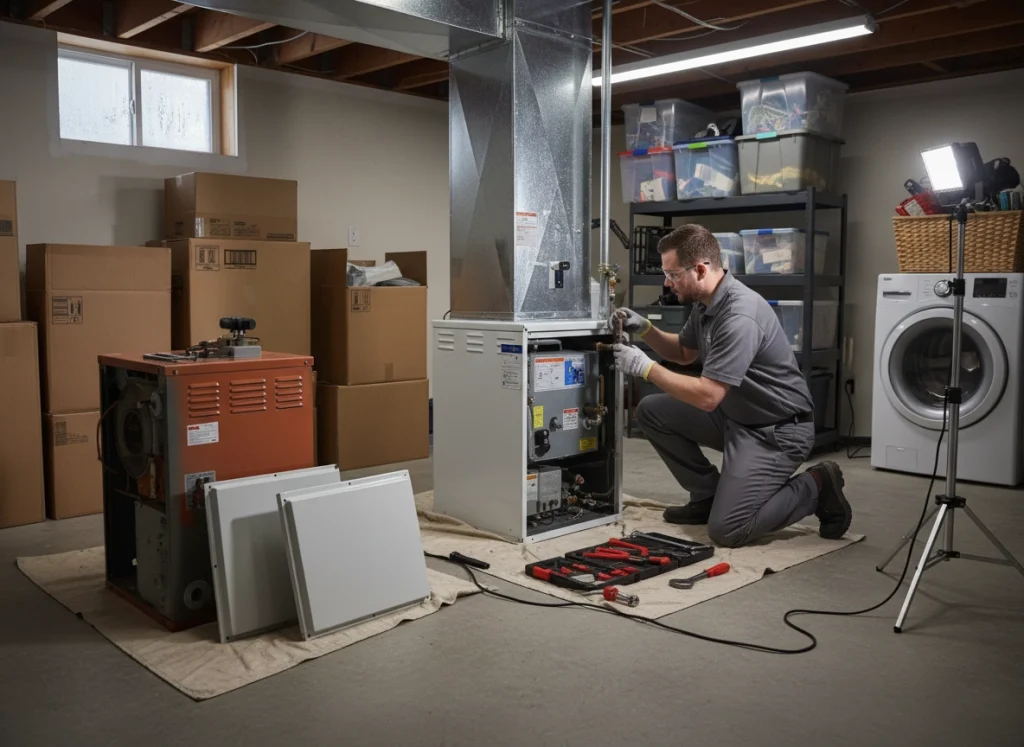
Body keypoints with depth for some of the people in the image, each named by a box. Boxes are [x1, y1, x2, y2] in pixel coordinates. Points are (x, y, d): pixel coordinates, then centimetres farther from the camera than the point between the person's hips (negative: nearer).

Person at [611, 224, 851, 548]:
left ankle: (815, 488, 5)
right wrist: (645, 330, 3)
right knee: (651, 411, 3)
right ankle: (709, 496, 13)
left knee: (726, 530, -16)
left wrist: (646, 367, -23)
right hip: (734, 415, 10)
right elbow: (684, 352, 20)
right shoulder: (705, 302, 2)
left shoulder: (739, 316, -29)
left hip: (776, 430, -9)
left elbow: (706, 396, -31)